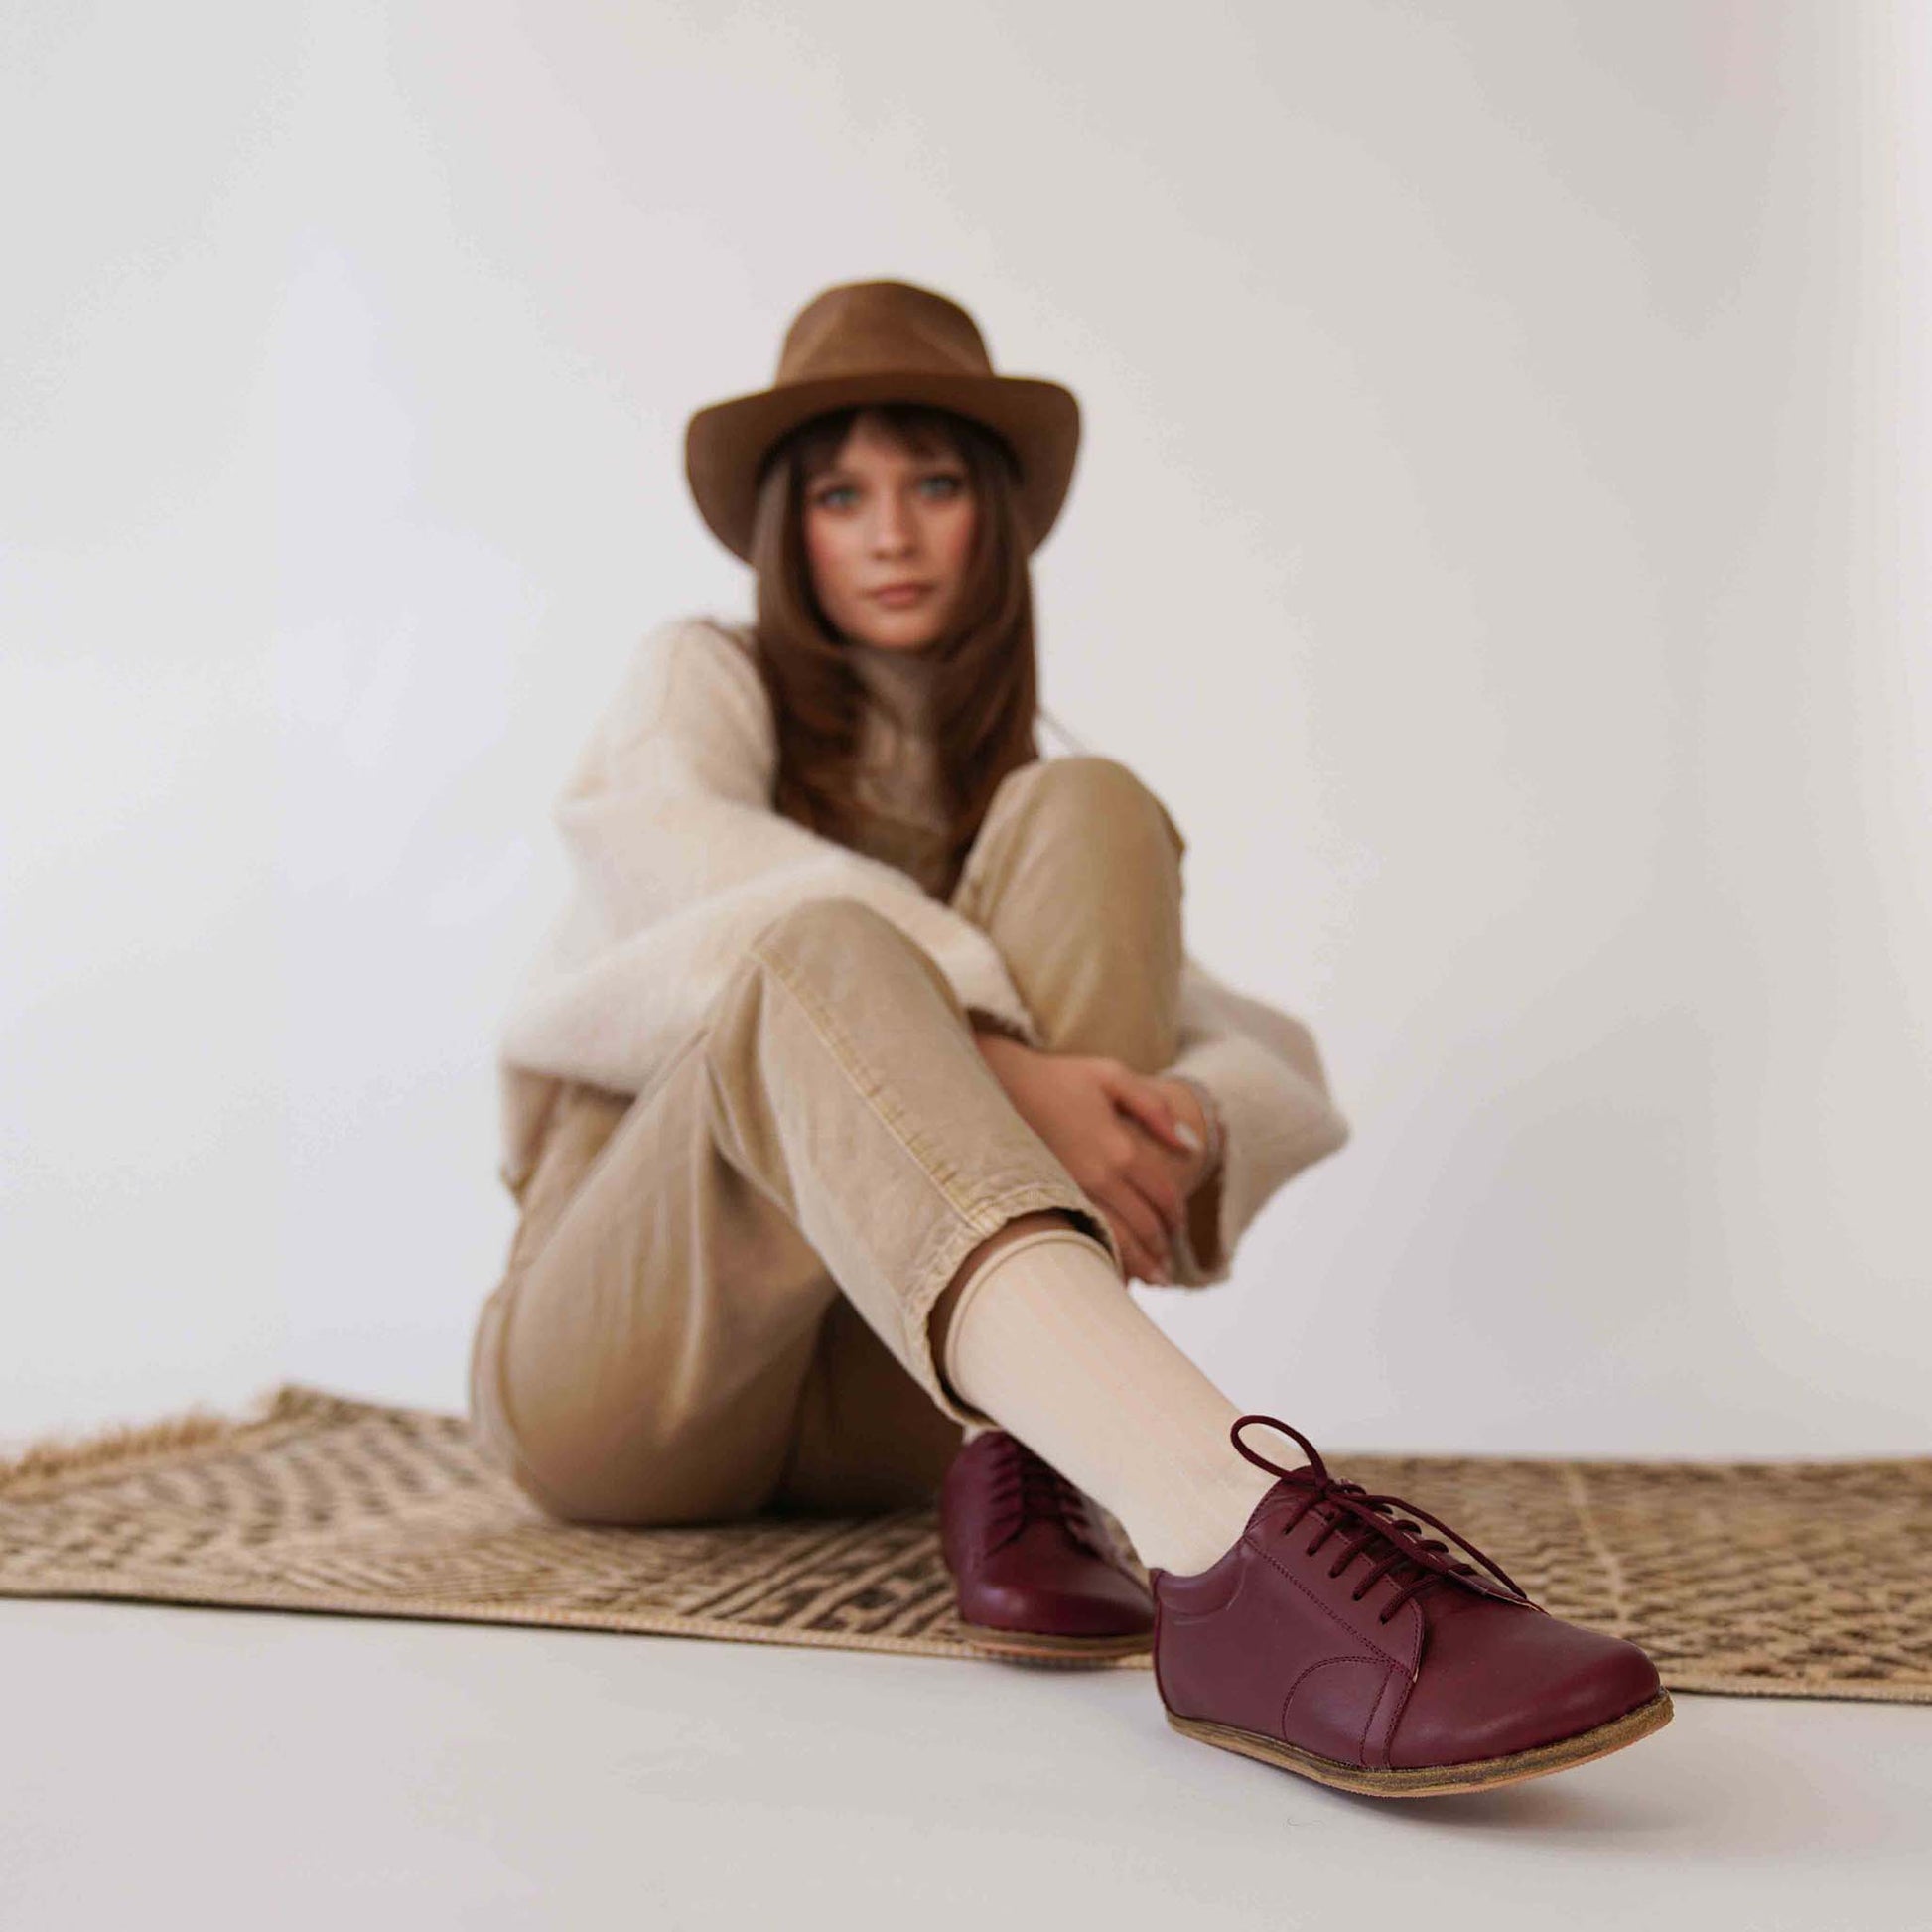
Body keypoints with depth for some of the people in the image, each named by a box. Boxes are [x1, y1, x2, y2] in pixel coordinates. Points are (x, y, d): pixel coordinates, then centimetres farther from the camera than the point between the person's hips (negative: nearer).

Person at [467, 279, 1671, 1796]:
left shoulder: (1013, 793, 18)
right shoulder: (705, 678, 10)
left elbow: (1286, 1069, 2)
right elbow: (664, 851, -17)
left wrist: (1187, 1122, -23)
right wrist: (995, 1064, -32)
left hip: (882, 1400, 3)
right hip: (617, 1366, -2)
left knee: (1089, 816, -14)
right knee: (822, 950, -33)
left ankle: (1017, 1479, -30)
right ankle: (1228, 1540, -58)